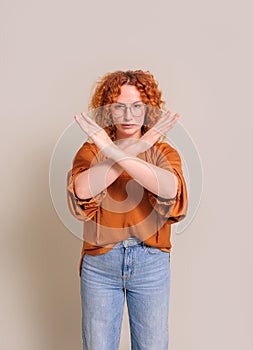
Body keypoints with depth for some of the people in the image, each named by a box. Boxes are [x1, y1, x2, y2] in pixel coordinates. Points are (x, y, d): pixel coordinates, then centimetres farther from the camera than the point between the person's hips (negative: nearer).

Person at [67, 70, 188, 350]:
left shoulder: (162, 151, 1)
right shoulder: (92, 150, 1)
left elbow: (170, 188, -22)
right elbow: (82, 189, -22)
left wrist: (114, 152, -25)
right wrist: (137, 147, -21)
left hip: (151, 263, 1)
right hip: (99, 262, 0)